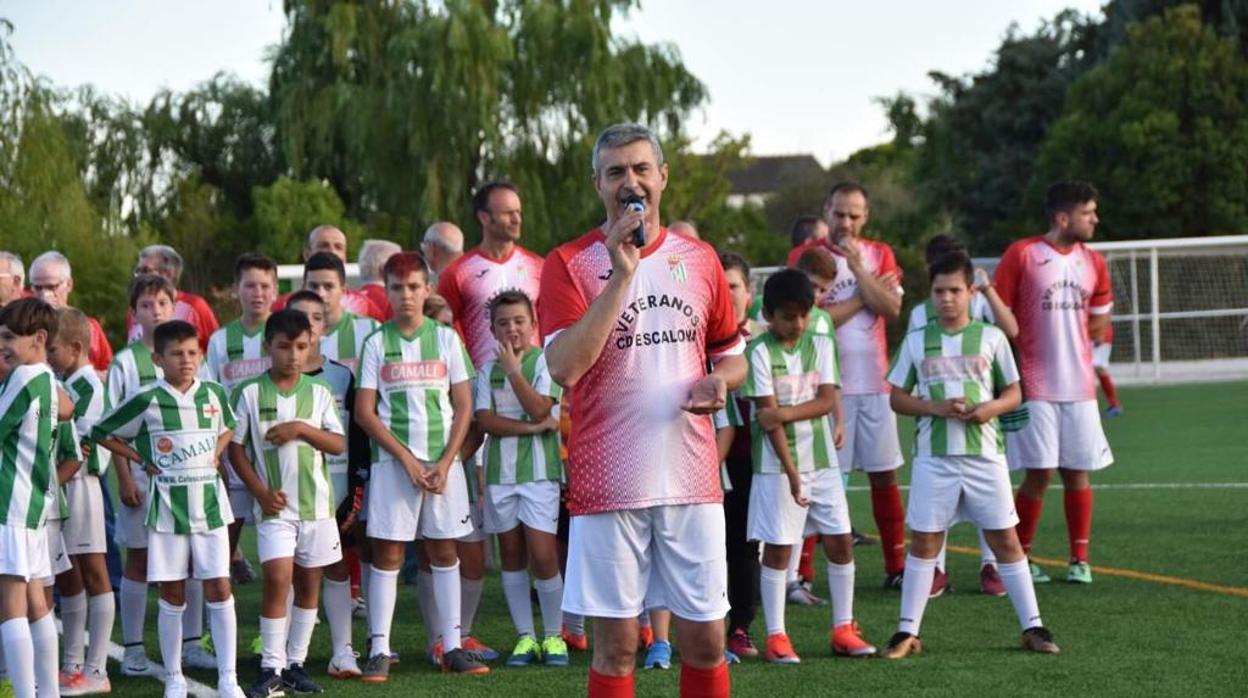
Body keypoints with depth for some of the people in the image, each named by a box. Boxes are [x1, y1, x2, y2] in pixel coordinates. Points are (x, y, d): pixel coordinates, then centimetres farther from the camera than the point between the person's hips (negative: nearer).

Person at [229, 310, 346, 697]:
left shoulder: (319, 393, 4)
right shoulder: (251, 394, -2)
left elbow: (339, 444, -1)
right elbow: (235, 447, 0)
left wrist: (301, 429, -17)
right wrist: (260, 491, -9)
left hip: (316, 503, 3)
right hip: (275, 505, -3)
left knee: (308, 583, 7)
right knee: (278, 579, -13)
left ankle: (296, 663, 17)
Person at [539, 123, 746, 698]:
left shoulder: (699, 259, 9)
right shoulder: (569, 263, -3)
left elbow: (731, 355, 20)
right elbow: (564, 367, -17)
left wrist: (720, 380, -4)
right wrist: (621, 275, -19)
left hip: (691, 479, 3)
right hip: (607, 482, -3)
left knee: (706, 639, 6)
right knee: (616, 644, 2)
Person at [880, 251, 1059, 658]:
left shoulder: (991, 338, 3)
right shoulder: (916, 342, 4)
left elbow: (1013, 393, 8)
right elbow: (897, 398, 6)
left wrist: (991, 407, -13)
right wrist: (936, 407, -11)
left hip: (984, 455, 0)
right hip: (934, 457, 0)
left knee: (1005, 539, 2)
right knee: (923, 541, 3)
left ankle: (1032, 627, 9)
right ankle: (907, 632, 9)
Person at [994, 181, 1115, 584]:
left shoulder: (1093, 262, 8)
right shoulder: (1021, 255, -7)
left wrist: (1068, 339, 8)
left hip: (1079, 387, 4)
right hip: (1035, 387, -4)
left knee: (1078, 472, 5)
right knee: (1039, 473, -5)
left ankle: (1079, 559, 13)